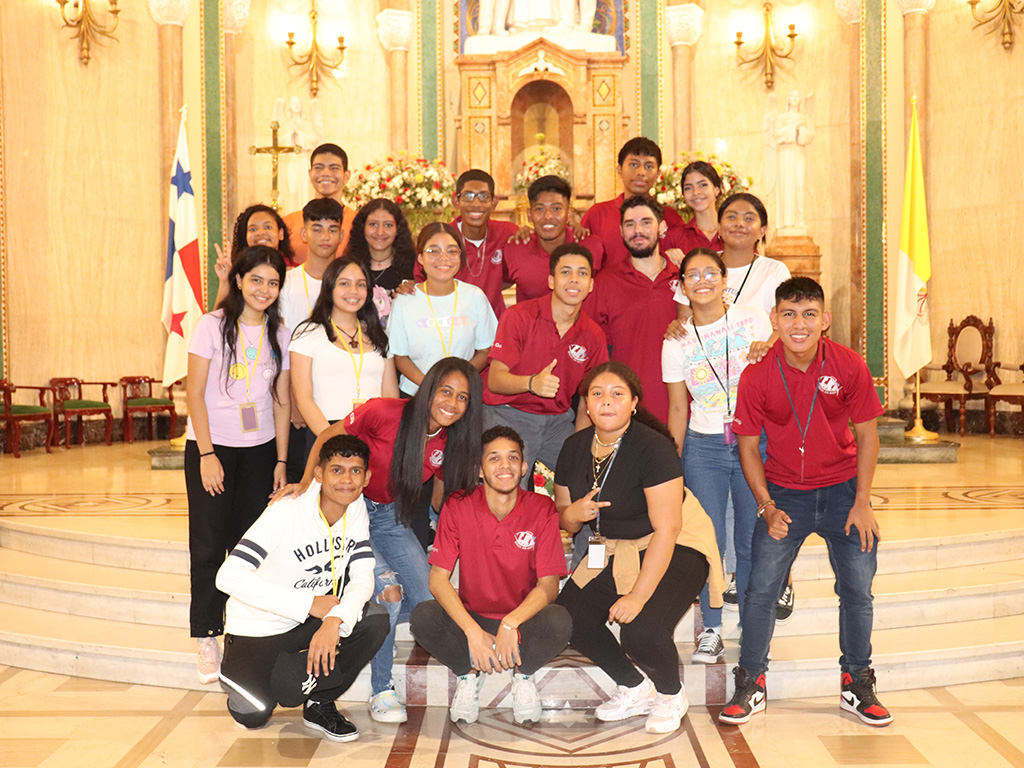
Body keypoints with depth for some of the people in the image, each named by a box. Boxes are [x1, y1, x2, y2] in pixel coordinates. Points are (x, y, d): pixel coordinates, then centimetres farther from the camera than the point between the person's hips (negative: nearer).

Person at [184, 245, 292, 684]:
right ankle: (207, 639, 7)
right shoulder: (213, 325, -5)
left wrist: (281, 460, 3)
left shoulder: (280, 334, 5)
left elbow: (281, 401, 7)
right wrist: (207, 454, -12)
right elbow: (194, 394, -6)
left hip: (260, 450, 3)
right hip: (211, 447, -3)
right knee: (209, 545, -2)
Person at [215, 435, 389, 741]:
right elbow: (229, 577, -32)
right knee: (252, 716, -23)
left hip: (307, 622, 5)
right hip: (257, 628, -5)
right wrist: (309, 603, -30)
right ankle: (241, 672, 12)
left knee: (375, 620, -22)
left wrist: (335, 619, -34)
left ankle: (319, 705, -2)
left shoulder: (357, 509, -7)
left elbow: (363, 579, -12)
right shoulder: (286, 513, -25)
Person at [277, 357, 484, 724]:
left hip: (392, 518, 5)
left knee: (429, 601, -8)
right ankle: (381, 691, -6)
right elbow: (327, 437, -9)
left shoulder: (451, 444, -6)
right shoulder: (384, 413, -22)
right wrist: (306, 482, -20)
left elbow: (440, 503, 4)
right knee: (388, 590, -23)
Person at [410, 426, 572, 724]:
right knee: (423, 616, -28)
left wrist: (511, 624, -31)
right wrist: (474, 632, -26)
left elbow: (549, 584, -13)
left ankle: (523, 675, 1)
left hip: (523, 621, 0)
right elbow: (438, 579, -13)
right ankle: (470, 673, 2)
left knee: (559, 620, -32)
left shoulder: (542, 510, -10)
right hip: (471, 618, 1)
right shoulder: (458, 507, -9)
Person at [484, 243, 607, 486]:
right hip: (508, 415, -4)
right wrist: (531, 383, -33)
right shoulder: (519, 316, -8)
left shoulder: (594, 336, 4)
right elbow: (495, 380, -14)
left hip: (557, 420, 4)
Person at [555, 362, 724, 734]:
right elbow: (563, 519, 9)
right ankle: (636, 689, 14)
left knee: (641, 629, -27)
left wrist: (639, 595, -29)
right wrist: (572, 514, -17)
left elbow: (666, 529, -25)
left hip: (676, 549, -7)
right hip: (614, 550, 7)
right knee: (569, 617, -10)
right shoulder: (575, 448, -2)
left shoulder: (652, 448, -23)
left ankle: (671, 694, 8)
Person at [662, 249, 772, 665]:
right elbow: (678, 408, 8)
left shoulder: (753, 320, 1)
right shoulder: (676, 342, 4)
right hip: (703, 447, 1)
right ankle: (711, 631, 12)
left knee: (752, 541, 1)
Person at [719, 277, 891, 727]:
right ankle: (751, 686, 10)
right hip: (784, 491, 0)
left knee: (857, 589, 1)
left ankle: (857, 685, 21)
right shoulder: (757, 377, -13)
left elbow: (866, 435, -2)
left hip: (842, 487, 1)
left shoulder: (849, 366, -12)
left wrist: (862, 503, -6)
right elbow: (748, 445, -3)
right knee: (760, 588, -6)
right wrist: (766, 507, -10)